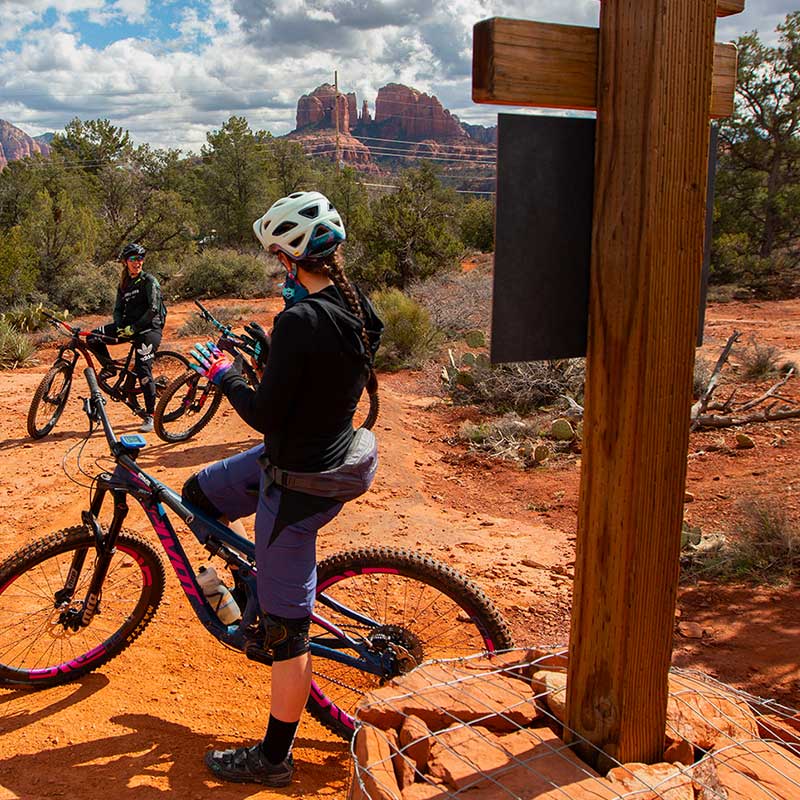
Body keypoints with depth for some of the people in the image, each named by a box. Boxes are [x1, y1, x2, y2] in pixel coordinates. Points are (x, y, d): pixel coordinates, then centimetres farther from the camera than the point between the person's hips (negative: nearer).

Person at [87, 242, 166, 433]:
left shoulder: (149, 281, -7)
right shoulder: (124, 284, 14)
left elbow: (153, 309, -16)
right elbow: (118, 309, 11)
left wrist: (134, 328, -19)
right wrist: (120, 327, -9)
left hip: (149, 327, -7)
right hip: (129, 326, 7)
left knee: (142, 370, -16)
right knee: (93, 338, -9)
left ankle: (150, 416, -8)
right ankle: (109, 368, 14)